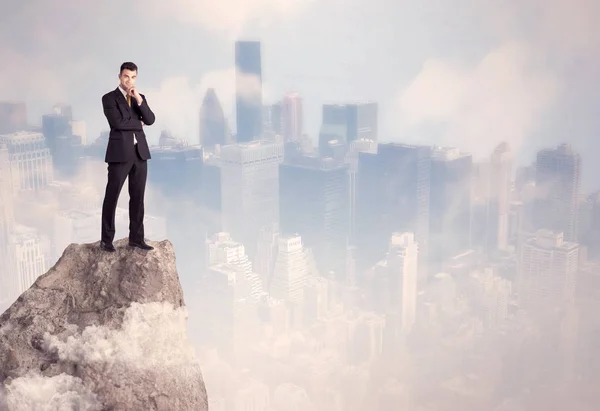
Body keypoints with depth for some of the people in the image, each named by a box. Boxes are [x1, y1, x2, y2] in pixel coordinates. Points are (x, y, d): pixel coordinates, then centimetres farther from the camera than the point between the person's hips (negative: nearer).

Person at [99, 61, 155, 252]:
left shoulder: (140, 97, 15)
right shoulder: (109, 98, -1)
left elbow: (150, 120, 1)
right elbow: (117, 123, -15)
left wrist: (139, 99, -10)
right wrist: (138, 123, -1)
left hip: (140, 152, 5)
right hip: (120, 152, -5)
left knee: (138, 197, 7)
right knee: (112, 196, 0)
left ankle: (136, 237, 13)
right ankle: (106, 239, 6)